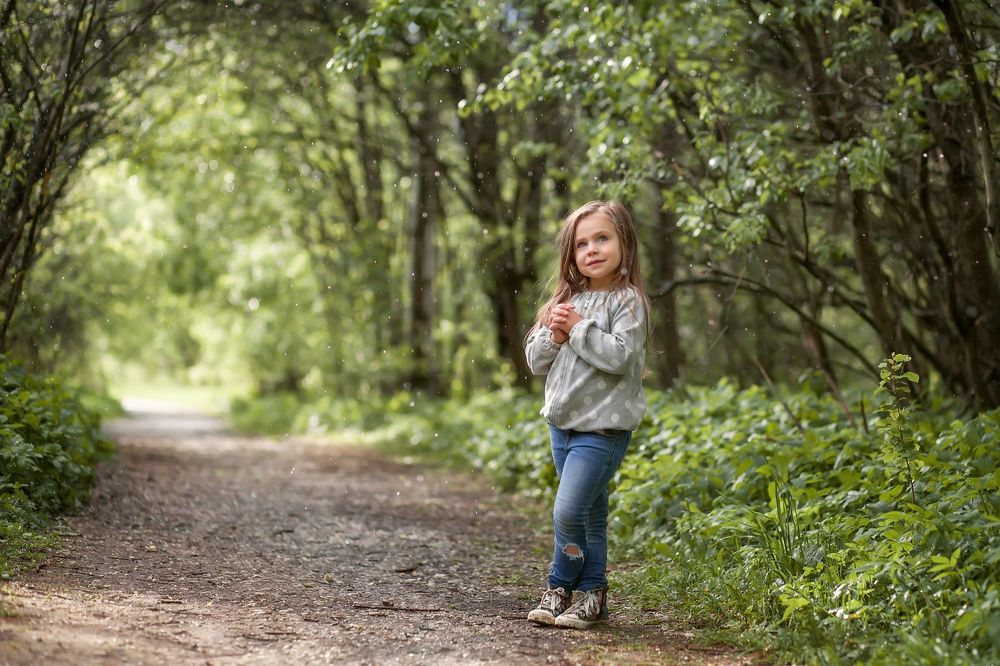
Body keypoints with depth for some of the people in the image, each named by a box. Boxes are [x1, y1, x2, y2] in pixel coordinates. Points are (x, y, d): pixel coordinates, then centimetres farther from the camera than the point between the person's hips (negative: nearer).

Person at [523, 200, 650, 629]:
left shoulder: (628, 300, -8)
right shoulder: (568, 300, 11)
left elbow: (620, 357, -22)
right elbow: (536, 361, 10)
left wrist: (579, 328, -15)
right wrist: (553, 335, -9)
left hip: (603, 428, -7)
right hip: (563, 424, 7)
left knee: (567, 513, -12)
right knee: (590, 515, 13)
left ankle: (559, 589, 6)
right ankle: (593, 596, 20)